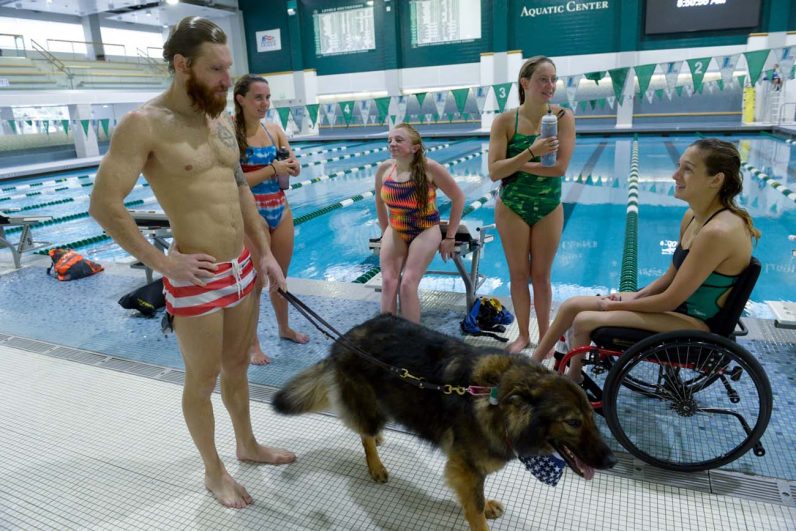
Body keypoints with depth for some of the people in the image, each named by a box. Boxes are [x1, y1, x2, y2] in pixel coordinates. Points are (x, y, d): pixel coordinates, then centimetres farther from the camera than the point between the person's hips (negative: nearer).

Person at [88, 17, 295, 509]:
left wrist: (265, 252, 12)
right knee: (203, 381, 11)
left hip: (241, 268, 7)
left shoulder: (223, 119, 8)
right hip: (197, 279, -6)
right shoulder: (144, 123, -14)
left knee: (237, 365, 22)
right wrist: (163, 262, -15)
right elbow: (104, 205, -15)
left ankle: (248, 445, 43)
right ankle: (214, 471, 32)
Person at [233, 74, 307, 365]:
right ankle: (252, 343, 20)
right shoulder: (231, 133, -12)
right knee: (254, 281, 5)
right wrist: (272, 170, -22)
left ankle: (284, 328, 38)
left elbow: (293, 167, 8)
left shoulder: (274, 129, 6)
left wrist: (292, 164, -14)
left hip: (281, 210, 6)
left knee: (280, 276, 18)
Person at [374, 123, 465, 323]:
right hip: (395, 232, 4)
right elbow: (379, 203, 15)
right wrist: (385, 231, 16)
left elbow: (458, 198, -7)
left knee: (407, 284, -18)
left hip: (425, 231, -4)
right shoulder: (384, 169, -4)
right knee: (388, 283, -11)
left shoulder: (429, 168, -17)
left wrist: (450, 237, -6)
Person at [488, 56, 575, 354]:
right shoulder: (505, 121, -10)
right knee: (519, 274, 10)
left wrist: (516, 164, -18)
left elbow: (560, 167, -19)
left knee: (541, 276, 10)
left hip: (549, 208, 0)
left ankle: (544, 336, 26)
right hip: (511, 208, 0)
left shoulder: (562, 117, -8)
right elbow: (494, 172, -19)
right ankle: (523, 335, 26)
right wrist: (531, 152, -29)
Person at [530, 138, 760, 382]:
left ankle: (572, 384, 12)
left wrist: (616, 306, -11)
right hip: (680, 306, 9)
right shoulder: (693, 216, 1)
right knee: (571, 306, 1)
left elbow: (670, 300, -23)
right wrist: (634, 297, 0)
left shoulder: (718, 232, -27)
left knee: (584, 320, -15)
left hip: (695, 324, -9)